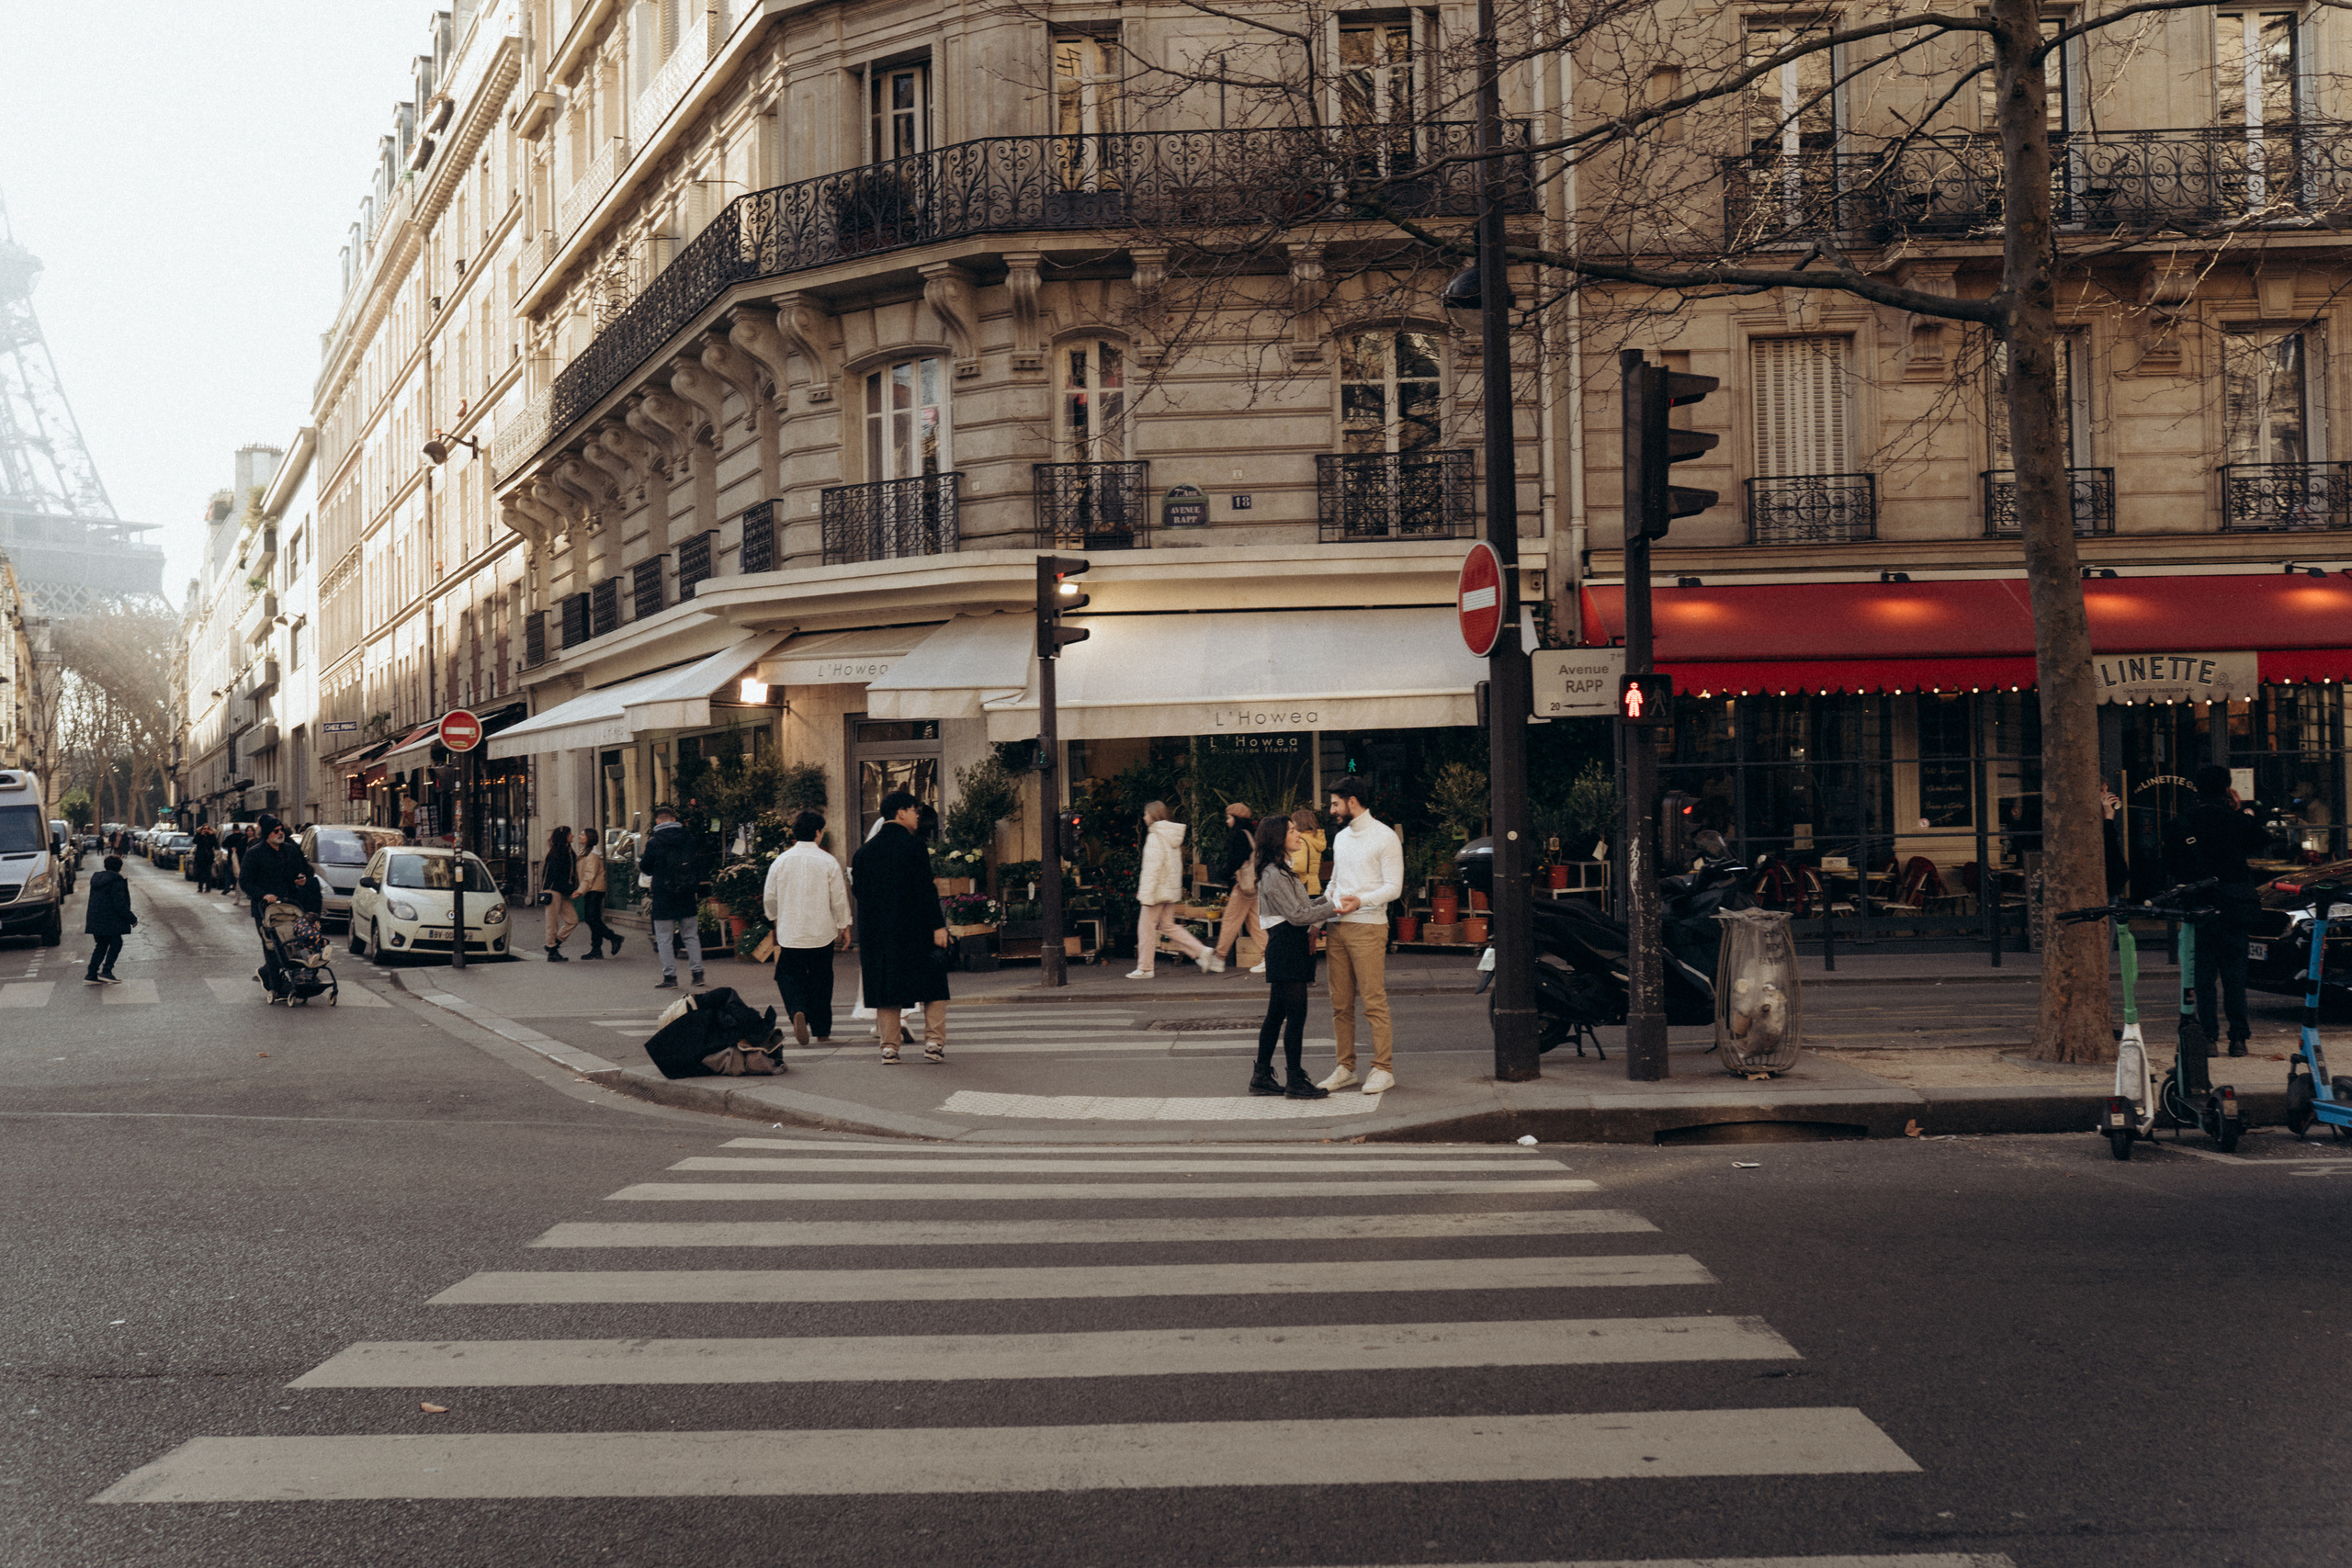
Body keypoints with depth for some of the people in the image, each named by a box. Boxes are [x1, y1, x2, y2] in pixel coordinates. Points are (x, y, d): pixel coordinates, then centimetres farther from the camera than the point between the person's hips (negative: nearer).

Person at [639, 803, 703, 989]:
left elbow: (645, 868, 0)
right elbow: (698, 863, 13)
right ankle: (697, 972, 13)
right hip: (687, 897, 4)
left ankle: (670, 976, 2)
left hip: (663, 898, -4)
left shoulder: (654, 843, -10)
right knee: (691, 935, 13)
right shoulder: (688, 839, 0)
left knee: (664, 939, 3)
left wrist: (640, 860, 21)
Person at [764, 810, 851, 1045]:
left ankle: (797, 1011, -20)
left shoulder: (780, 861, -1)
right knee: (820, 979, 11)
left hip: (790, 933, 0)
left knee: (789, 975, 8)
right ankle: (822, 1030, 15)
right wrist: (844, 927, 10)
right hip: (822, 933, 0)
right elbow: (839, 899, -3)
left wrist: (776, 919, 26)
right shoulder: (829, 862, -6)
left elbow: (769, 898, 6)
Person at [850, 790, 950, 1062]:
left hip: (876, 931, 5)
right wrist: (938, 925, -12)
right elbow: (926, 891, -13)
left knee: (885, 988, 9)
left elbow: (858, 890, 10)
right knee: (934, 983, 6)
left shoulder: (865, 850, 7)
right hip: (914, 928, -5)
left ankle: (890, 1046, 5)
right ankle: (934, 1042, -1)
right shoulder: (913, 846, -9)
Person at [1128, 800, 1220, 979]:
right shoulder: (1172, 835, 11)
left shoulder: (1155, 837, -16)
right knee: (1168, 926, 15)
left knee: (1146, 927, 2)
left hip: (1158, 889, -9)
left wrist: (1146, 894, -21)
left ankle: (1145, 968, 8)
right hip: (1172, 890, 9)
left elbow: (1152, 868, -21)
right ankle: (1202, 952, 6)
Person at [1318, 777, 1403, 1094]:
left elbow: (1393, 887, -9)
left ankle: (1383, 1069, -3)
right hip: (1338, 927, 7)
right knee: (1341, 1004, 7)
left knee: (1374, 1002, -8)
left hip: (1368, 927, -7)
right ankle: (1345, 1068, 13)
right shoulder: (1340, 837, 19)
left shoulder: (1385, 837, -5)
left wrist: (1361, 900, -24)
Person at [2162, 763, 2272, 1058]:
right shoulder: (2235, 821, -5)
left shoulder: (2178, 824, -3)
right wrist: (2243, 811, 24)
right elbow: (2261, 841, 15)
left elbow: (2171, 865, 3)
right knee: (2234, 973, 7)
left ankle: (2206, 1038, 1)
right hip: (2232, 908, 0)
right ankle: (2238, 1038, 6)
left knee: (2203, 974, 4)